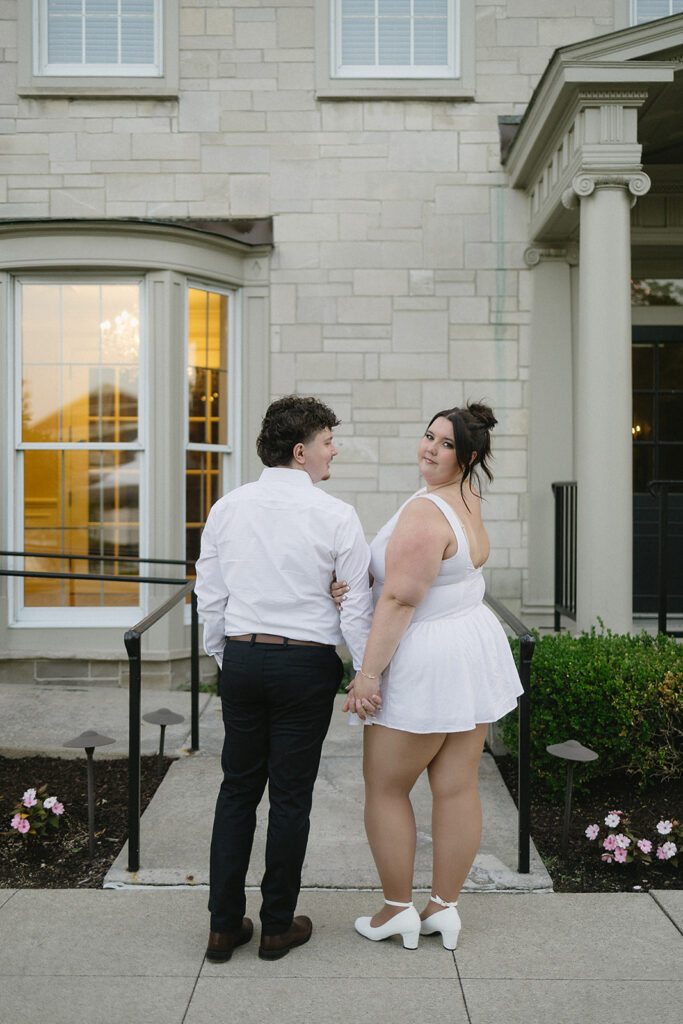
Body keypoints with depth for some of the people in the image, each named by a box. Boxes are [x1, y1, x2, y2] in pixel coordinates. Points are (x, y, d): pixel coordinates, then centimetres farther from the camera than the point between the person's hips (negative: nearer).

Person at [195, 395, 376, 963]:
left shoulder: (227, 508, 3)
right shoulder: (335, 515, -9)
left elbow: (209, 597, 7)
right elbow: (358, 605, -8)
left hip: (241, 658, 4)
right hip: (306, 664, -3)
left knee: (238, 788, 14)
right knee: (291, 795, 8)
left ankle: (224, 925, 20)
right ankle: (278, 926, 22)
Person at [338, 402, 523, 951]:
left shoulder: (425, 511, -21)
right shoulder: (468, 499, 9)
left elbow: (400, 599, -23)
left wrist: (369, 672, -18)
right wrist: (357, 585, -12)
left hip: (425, 663, -9)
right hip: (474, 652, 9)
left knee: (385, 786, 8)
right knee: (458, 787, 12)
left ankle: (398, 909, 19)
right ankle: (445, 906, 24)